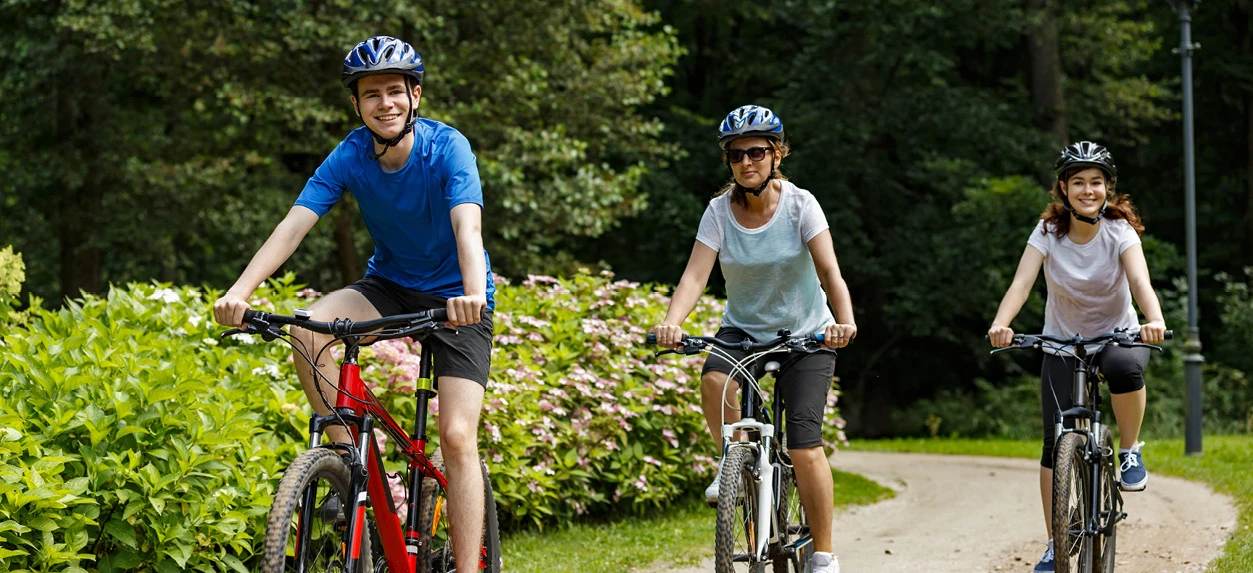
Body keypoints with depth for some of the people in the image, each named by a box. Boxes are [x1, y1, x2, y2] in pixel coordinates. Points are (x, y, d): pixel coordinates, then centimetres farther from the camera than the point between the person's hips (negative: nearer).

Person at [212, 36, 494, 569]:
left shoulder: (447, 148, -22)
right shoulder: (351, 156, -13)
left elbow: (468, 226, -37)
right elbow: (294, 224, -22)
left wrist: (472, 293, -57)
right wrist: (239, 292, -37)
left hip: (456, 298, -3)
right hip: (390, 285, 3)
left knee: (457, 436, -16)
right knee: (307, 328, -27)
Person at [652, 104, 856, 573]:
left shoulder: (800, 204, -15)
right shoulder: (720, 212, -10)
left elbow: (829, 271, -25)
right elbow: (695, 275, -21)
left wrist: (845, 321, -45)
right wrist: (672, 322, -41)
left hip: (805, 333, -2)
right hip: (743, 329, 2)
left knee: (804, 445, -15)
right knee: (714, 381, -33)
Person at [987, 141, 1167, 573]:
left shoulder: (1119, 231, -16)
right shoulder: (1048, 232, -13)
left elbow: (1140, 282, -32)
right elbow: (1021, 283, -25)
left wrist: (1155, 321, -53)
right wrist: (1000, 324, -46)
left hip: (1116, 334, -1)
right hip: (1062, 343, 2)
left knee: (1125, 367, -39)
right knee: (1057, 441, -9)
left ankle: (1130, 451, -14)